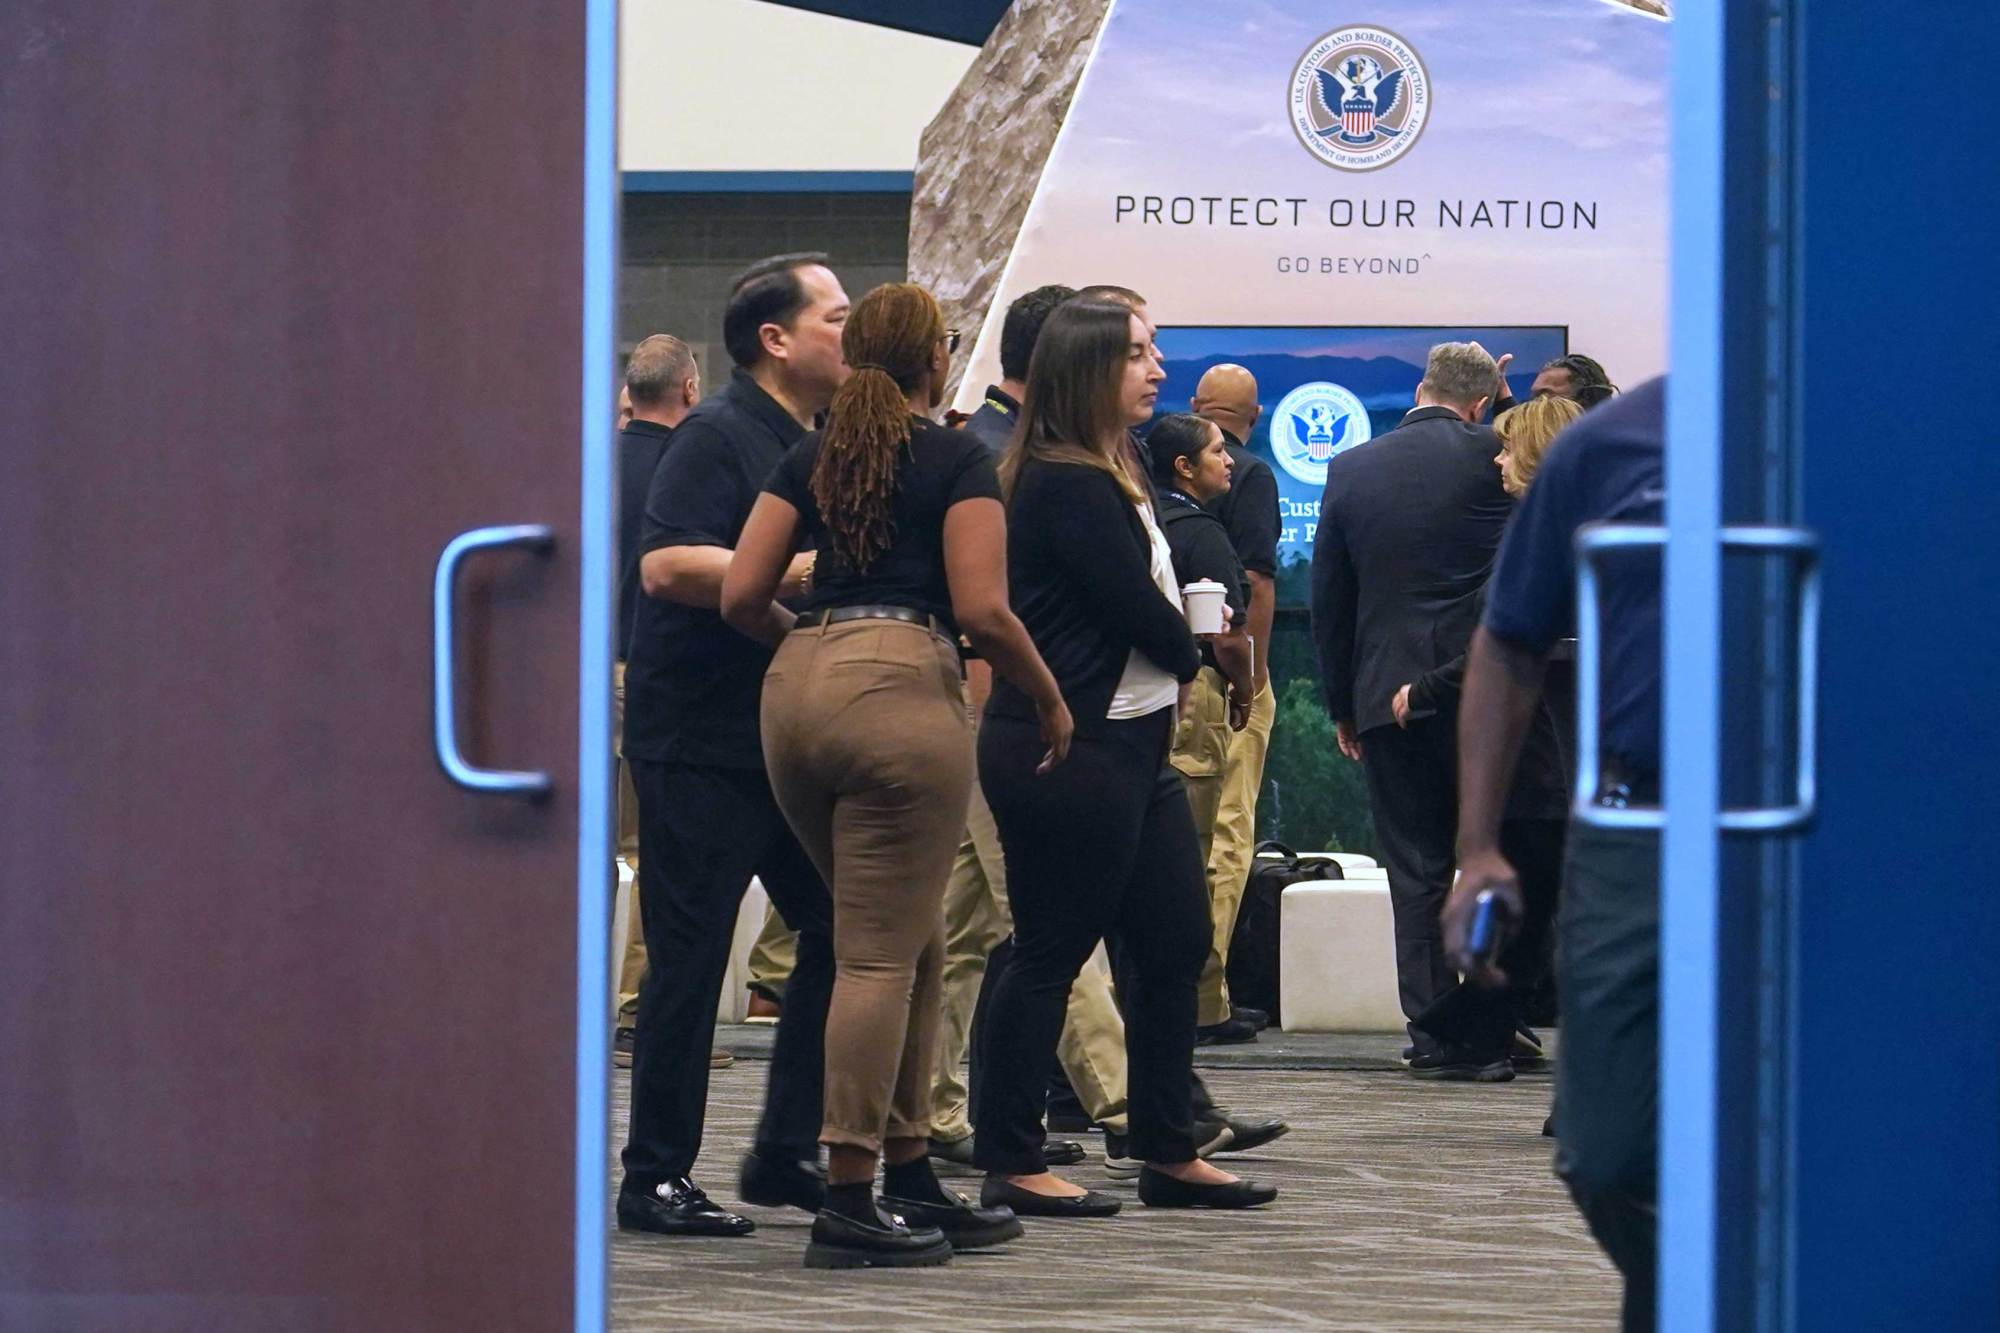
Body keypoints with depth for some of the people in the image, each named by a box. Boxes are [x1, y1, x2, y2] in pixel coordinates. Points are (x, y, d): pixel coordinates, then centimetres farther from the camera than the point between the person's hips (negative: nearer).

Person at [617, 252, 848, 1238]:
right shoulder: (718, 436, -12)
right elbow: (668, 565, -25)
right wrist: (802, 572, -25)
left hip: (793, 740, 9)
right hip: (700, 740, -9)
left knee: (840, 936, 7)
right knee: (689, 961, -5)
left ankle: (786, 1155, 16)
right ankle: (655, 1178, 2)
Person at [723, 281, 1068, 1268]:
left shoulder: (809, 459, 16)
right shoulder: (957, 460, 1)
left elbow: (741, 596, 10)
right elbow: (982, 610, -9)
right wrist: (1050, 699, 6)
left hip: (796, 694, 6)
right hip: (901, 687, -6)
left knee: (911, 943, 17)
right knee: (882, 955, -4)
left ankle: (910, 1178, 20)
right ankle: (850, 1202, -5)